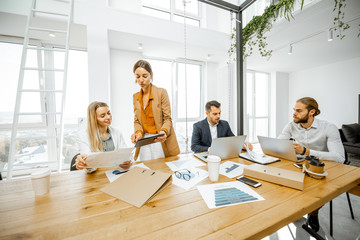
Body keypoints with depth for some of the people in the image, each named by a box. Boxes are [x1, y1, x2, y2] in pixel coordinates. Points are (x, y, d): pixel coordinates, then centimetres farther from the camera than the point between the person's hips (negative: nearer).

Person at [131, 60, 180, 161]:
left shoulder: (161, 92, -5)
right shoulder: (135, 96, 10)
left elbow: (167, 118, -6)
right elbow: (136, 120, 9)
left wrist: (163, 131, -25)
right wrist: (139, 132, -11)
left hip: (160, 141, -3)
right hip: (144, 141, 4)